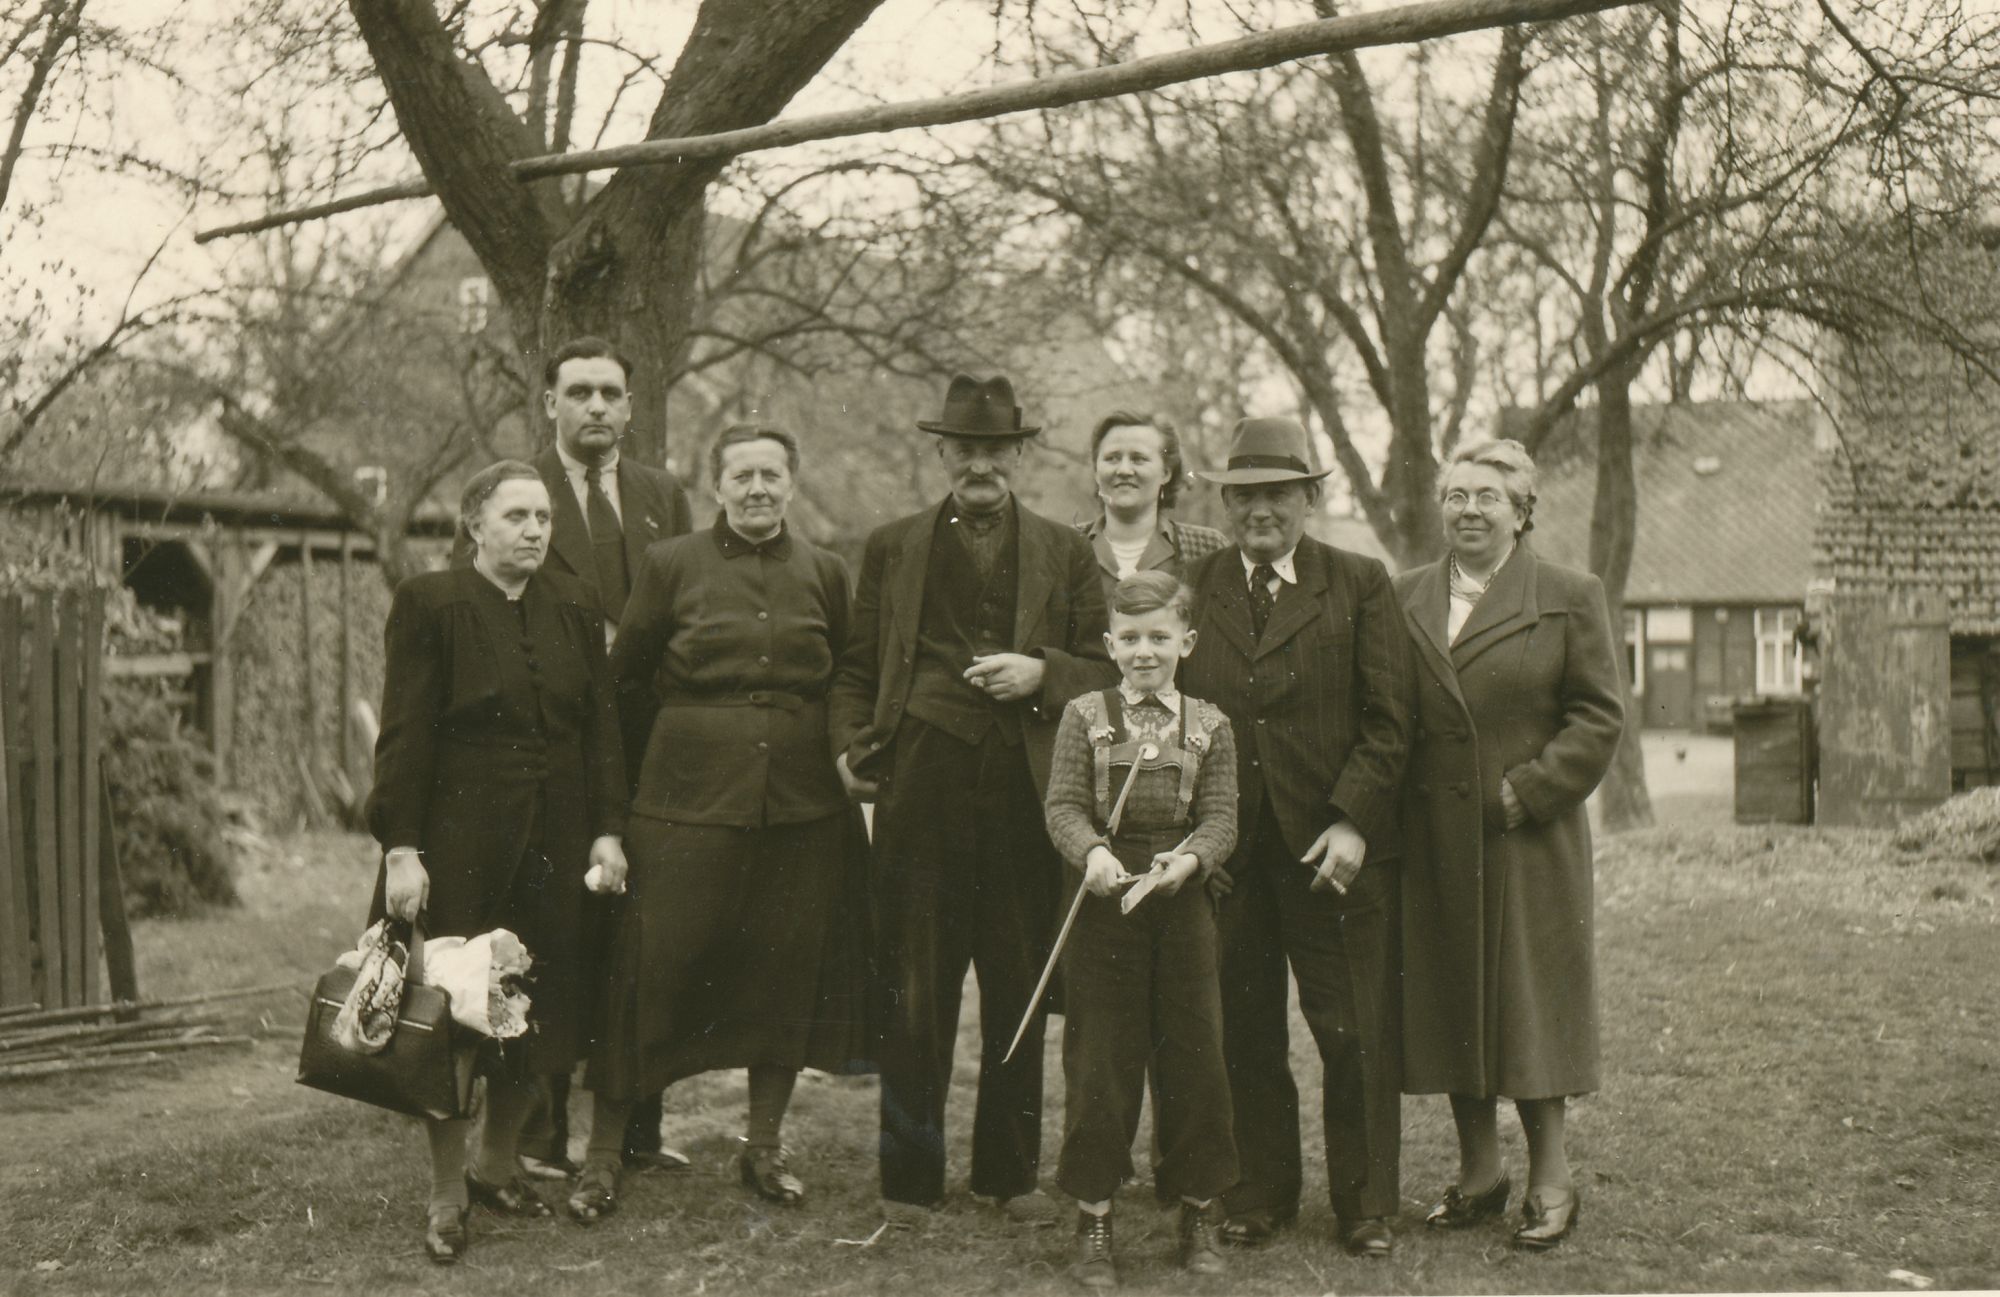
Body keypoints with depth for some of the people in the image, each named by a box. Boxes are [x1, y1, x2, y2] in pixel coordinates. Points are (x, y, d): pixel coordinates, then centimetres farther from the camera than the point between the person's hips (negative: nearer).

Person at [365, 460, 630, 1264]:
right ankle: (447, 1195, 14)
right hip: (459, 843, -4)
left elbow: (601, 725, 10)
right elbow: (403, 734, -8)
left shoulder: (574, 609, 9)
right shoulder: (431, 604, -5)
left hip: (554, 843, 5)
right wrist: (401, 847, -14)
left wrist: (607, 829, 3)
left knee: (541, 1011, 8)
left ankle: (497, 1165, 28)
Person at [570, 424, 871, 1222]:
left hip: (802, 805, 3)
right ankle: (602, 1156, 11)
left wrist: (839, 754, 9)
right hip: (687, 799, -3)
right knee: (651, 968, -2)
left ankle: (764, 1147, 26)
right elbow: (626, 681, 6)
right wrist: (674, 759, 8)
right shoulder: (671, 565, 1)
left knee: (786, 972, 9)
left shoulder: (824, 574, 8)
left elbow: (845, 681, 18)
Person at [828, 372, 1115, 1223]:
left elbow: (1108, 667, 11)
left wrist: (1042, 673, -8)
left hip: (1026, 794, 1)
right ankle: (909, 1178, 12)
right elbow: (857, 667, 14)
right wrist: (849, 746, -2)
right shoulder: (892, 548, 13)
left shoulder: (1064, 552, 13)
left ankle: (1011, 1171, 21)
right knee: (914, 992, 2)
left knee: (1020, 990, 8)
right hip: (921, 793, -1)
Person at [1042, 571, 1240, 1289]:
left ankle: (1199, 1210, 22)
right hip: (1103, 901, -1)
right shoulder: (1084, 717, 3)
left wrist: (1190, 858, -22)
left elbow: (1220, 817, -2)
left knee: (1194, 1055, 6)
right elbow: (1063, 805, -4)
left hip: (1181, 902, 1)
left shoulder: (1209, 725, 4)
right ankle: (1093, 1217, 15)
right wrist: (1092, 852, -24)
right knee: (1098, 1062, 4)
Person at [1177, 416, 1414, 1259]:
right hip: (1225, 847, 2)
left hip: (1333, 845, -2)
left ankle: (1365, 1206, 17)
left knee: (1353, 1033, 3)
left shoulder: (1360, 586, 3)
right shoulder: (1192, 589, 9)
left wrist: (1354, 822, -11)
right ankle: (1260, 1193, 23)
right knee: (1243, 1032, 8)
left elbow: (1387, 722, 0)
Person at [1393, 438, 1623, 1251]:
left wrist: (1525, 790, -12)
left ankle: (1550, 1177, 14)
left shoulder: (1570, 599, 1)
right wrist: (1387, 808, 1)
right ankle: (1478, 1171, 21)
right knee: (1446, 1000, 8)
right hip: (1432, 841, 4)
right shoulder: (1403, 598, 10)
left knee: (1529, 998, 1)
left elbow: (1598, 717, -3)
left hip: (1528, 840, -3)